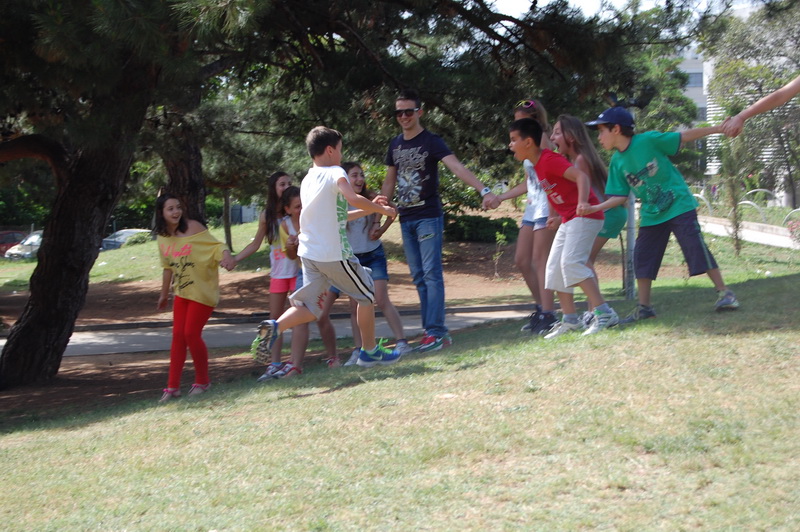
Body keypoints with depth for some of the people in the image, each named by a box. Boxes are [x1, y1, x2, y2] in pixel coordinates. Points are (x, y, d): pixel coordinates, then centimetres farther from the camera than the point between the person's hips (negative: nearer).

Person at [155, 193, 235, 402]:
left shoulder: (192, 227, -13)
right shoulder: (162, 237, 5)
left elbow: (216, 245, -16)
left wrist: (226, 257, -38)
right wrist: (164, 294, 22)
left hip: (202, 291, -6)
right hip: (182, 292, 6)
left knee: (191, 333, -8)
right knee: (178, 335, 1)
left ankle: (203, 381, 11)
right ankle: (173, 386, 5)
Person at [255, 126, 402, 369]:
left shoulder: (308, 180, 16)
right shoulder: (335, 173, -8)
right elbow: (352, 198, -28)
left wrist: (368, 207, 25)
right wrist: (381, 209, -13)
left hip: (308, 253, 7)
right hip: (334, 253, -7)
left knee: (310, 307, 8)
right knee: (366, 295, 11)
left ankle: (275, 325, -18)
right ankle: (370, 351, 19)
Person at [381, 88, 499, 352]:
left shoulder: (431, 142, -9)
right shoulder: (395, 145, 11)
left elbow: (457, 167, -22)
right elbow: (389, 182, 19)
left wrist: (484, 190, -36)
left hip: (429, 217, -7)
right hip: (406, 219, 7)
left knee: (432, 274, -10)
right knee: (419, 278, 7)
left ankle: (435, 332, -10)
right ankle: (436, 330, 11)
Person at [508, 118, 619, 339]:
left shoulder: (550, 160, -19)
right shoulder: (538, 164, 10)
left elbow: (581, 176, -30)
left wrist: (582, 202, -45)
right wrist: (553, 214, 20)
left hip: (585, 215, -11)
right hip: (568, 219, 11)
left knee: (571, 262, -22)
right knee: (554, 268, 10)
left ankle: (604, 313, -23)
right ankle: (569, 320, 13)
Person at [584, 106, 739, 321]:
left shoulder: (649, 140, -14)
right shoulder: (617, 161, 2)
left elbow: (684, 136, -9)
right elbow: (620, 196, 4)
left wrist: (717, 129, -11)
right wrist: (595, 208, -9)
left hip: (679, 205, -6)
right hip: (651, 214, 6)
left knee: (696, 248, -10)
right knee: (642, 258, 4)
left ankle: (724, 293, 0)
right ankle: (644, 307, 15)